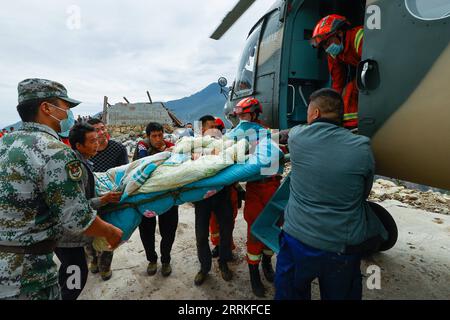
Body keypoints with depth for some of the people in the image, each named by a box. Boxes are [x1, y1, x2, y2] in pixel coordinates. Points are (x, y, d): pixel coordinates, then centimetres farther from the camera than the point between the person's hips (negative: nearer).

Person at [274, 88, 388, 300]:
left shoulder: (297, 136, -11)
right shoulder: (362, 148, -11)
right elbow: (364, 193, 3)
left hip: (297, 241, 0)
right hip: (343, 250, 1)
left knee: (290, 294, 22)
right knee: (340, 295, 24)